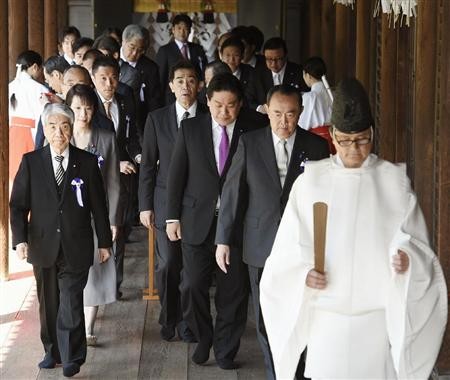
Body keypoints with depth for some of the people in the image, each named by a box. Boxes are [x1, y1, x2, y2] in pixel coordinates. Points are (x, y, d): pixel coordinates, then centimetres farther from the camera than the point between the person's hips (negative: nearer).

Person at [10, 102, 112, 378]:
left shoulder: (87, 162, 1)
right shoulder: (31, 162, 2)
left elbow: (98, 206, 5)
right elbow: (18, 205, 2)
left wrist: (104, 241, 7)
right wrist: (20, 239, -9)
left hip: (76, 248, -2)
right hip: (43, 246, 2)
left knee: (71, 303, -5)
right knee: (49, 303, 12)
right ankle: (52, 351, 26)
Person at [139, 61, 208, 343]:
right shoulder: (157, 119, 4)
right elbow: (148, 164, 6)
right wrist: (145, 205, 2)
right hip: (166, 201, 1)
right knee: (167, 263, 1)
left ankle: (187, 320, 15)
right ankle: (169, 318, 20)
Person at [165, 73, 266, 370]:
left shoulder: (253, 131, -2)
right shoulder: (191, 128, 2)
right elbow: (177, 174, 5)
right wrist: (173, 216, 2)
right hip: (197, 220, 1)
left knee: (234, 289, 4)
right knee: (193, 285, 0)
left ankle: (226, 350, 20)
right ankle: (203, 339, 25)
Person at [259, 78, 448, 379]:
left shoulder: (395, 181, 0)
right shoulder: (310, 181, 1)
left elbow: (414, 241, 2)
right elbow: (291, 246, 4)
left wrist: (408, 259, -19)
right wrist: (304, 273, -14)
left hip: (378, 314, 0)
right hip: (325, 313, 0)